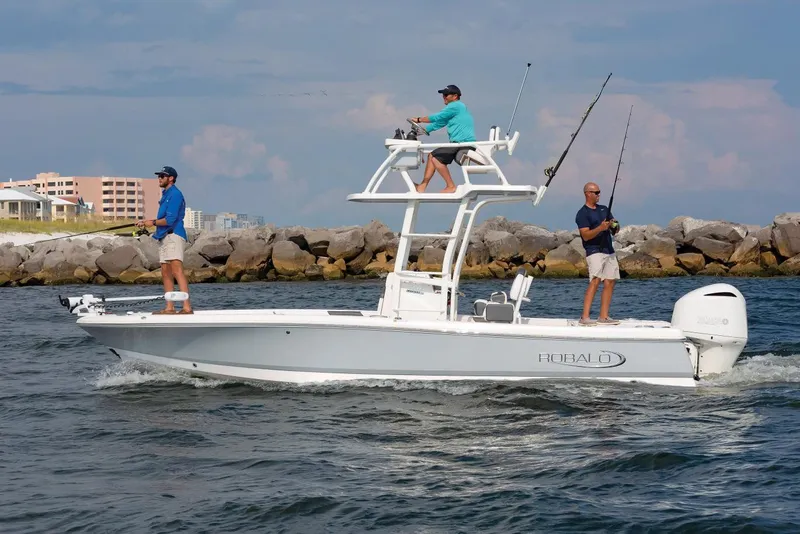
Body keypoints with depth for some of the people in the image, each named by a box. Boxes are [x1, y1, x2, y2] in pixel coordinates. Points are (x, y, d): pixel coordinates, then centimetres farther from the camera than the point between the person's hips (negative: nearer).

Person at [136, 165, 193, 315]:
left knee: (177, 270, -20)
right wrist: (147, 222, 19)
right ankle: (170, 307, 9)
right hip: (164, 237, 11)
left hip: (173, 235, -11)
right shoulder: (166, 194, 22)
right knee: (165, 274, 8)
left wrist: (153, 222, -3)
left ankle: (187, 307, -28)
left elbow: (170, 219, -16)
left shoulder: (175, 194, -9)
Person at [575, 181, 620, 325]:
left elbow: (615, 230, 19)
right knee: (595, 281, -20)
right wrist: (600, 228, -26)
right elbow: (586, 235, -13)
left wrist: (615, 226, -5)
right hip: (594, 251, -8)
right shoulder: (582, 214, -3)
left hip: (609, 251, 8)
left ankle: (604, 316, 6)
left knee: (609, 283, 3)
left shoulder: (604, 209, 19)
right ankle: (585, 317, -25)